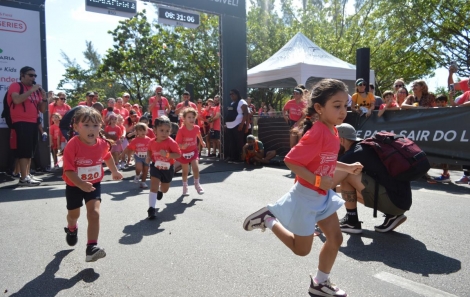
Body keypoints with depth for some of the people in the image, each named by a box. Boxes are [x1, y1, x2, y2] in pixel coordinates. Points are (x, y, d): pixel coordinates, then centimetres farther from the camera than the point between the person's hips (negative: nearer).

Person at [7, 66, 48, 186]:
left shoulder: (36, 90, 16)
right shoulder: (15, 86, 0)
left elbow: (42, 110, 15)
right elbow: (17, 100, -21)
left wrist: (44, 98, -1)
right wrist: (31, 90, -15)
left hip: (33, 123, 7)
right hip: (21, 123, -7)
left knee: (30, 151, 9)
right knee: (24, 150, -11)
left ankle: (27, 175, 16)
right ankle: (23, 178, -11)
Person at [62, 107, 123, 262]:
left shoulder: (102, 143, -12)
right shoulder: (72, 145, -27)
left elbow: (107, 157, 12)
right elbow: (68, 169, -28)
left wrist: (114, 171, 23)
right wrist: (80, 184, -40)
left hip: (94, 185, 2)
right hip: (74, 186, -1)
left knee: (94, 213, -16)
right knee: (73, 214, 22)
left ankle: (92, 247, -12)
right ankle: (71, 229, 57)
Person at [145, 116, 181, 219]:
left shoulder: (171, 142, -23)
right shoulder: (152, 142, -11)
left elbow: (178, 154, -24)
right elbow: (149, 150, 10)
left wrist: (167, 154, -38)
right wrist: (148, 157, -9)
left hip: (168, 168, 0)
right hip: (156, 167, 0)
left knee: (165, 189, 19)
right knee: (153, 187, -14)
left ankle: (160, 190, 58)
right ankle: (151, 208, -7)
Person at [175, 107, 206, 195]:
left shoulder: (196, 128, -10)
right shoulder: (181, 130, -22)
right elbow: (177, 143, -20)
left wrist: (202, 142, 28)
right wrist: (182, 146, -40)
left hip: (193, 151, 2)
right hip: (184, 153, -2)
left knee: (196, 167, -12)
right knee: (185, 171, 10)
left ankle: (197, 184, 10)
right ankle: (185, 187, 29)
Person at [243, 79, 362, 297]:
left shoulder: (331, 131, 3)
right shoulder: (316, 134, -27)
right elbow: (291, 161, -28)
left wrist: (347, 167, 9)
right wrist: (317, 181, -29)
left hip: (323, 195, 9)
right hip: (306, 196, -9)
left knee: (336, 239, 13)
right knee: (301, 249, 8)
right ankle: (267, 219, 23)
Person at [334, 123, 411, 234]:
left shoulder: (353, 154, -13)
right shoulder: (365, 148, 15)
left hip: (394, 201, -10)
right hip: (401, 200, 10)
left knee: (346, 175, -13)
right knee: (352, 190, 24)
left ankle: (352, 222, -1)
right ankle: (392, 215, 13)